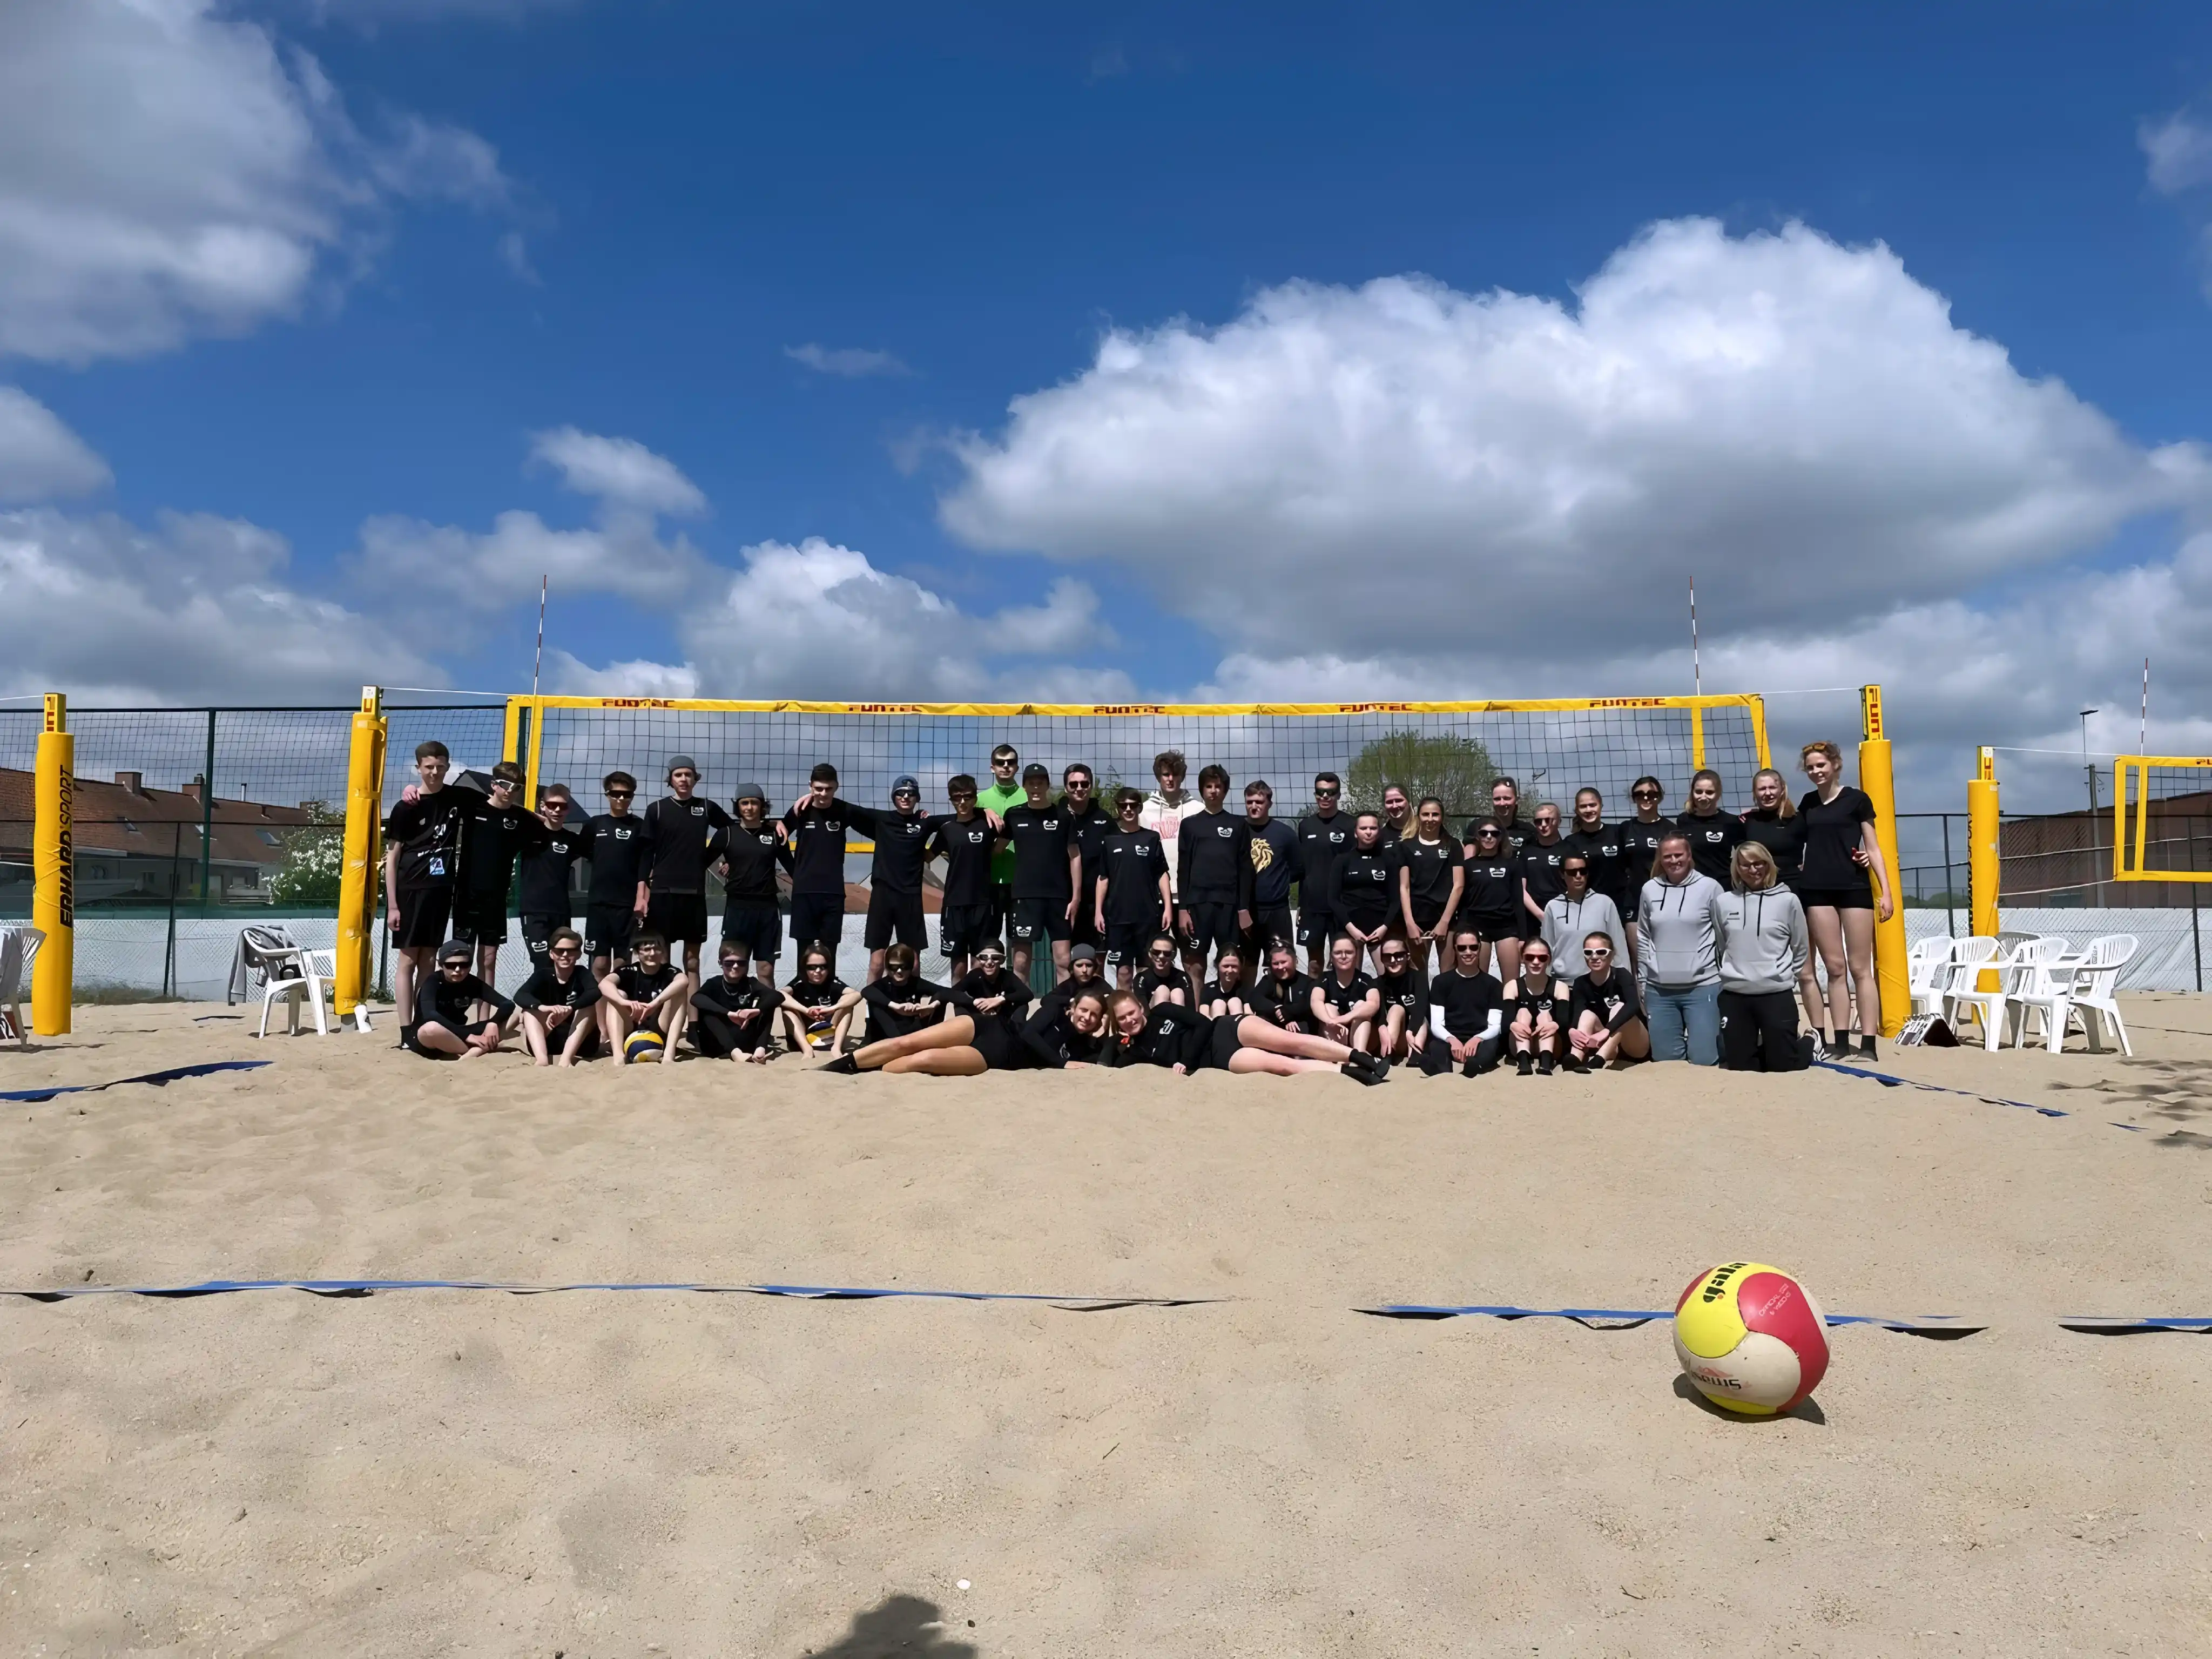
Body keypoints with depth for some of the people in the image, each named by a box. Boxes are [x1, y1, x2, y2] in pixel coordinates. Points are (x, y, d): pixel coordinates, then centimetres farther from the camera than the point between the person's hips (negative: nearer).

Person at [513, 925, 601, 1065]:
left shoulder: (581, 973, -8)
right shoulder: (543, 975, -5)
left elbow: (595, 992, -30)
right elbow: (519, 996, -23)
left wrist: (568, 1009, -46)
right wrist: (542, 1007, -44)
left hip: (580, 1043, -1)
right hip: (548, 1042, 2)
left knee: (589, 1005, -23)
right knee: (529, 1010, -18)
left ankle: (566, 1059, -38)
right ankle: (542, 1060, -40)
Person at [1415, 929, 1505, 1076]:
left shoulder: (1492, 984, 12)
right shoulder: (1441, 981, 11)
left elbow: (1496, 1026, 2)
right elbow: (1436, 1025, 2)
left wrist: (1477, 1039, -21)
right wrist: (1452, 1040, -22)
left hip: (1479, 1043, 0)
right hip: (1450, 1041, 0)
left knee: (1492, 1044, -37)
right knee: (1436, 1046, -38)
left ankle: (1474, 1065, -67)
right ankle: (1442, 1069, -69)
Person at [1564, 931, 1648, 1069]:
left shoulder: (1622, 975, -14)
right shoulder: (1581, 983, -3)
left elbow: (1634, 1005, -34)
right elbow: (1577, 1013, -19)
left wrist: (1607, 1031, -48)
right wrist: (1572, 1030, -44)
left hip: (1637, 1047, -4)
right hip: (1611, 1049, 4)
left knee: (1619, 1008, -27)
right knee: (1587, 1014, -18)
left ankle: (1597, 1062, -49)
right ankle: (1574, 1059, -45)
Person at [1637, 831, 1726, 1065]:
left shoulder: (1709, 887, -3)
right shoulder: (1649, 890, 6)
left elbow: (1724, 935, 1)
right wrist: (1643, 983, 12)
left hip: (1702, 986, -3)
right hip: (1659, 989, 3)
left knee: (1703, 1062, -6)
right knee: (1665, 1061, 8)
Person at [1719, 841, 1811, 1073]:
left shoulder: (1788, 900, -1)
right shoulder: (1724, 902, 4)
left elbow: (1801, 949, 7)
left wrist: (1786, 978, 7)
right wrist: (1729, 974, 9)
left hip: (1777, 994, -2)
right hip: (1733, 995, 2)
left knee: (1785, 1066, 4)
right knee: (1740, 1067, 6)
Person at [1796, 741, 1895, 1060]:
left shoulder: (1857, 799, 3)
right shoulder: (1807, 803, 14)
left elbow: (1873, 848, 2)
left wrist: (1885, 892, -4)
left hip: (1854, 889, -3)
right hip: (1817, 891, 3)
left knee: (1861, 968, -1)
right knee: (1834, 968, 2)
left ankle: (1868, 1044, -1)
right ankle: (1840, 1043, 4)